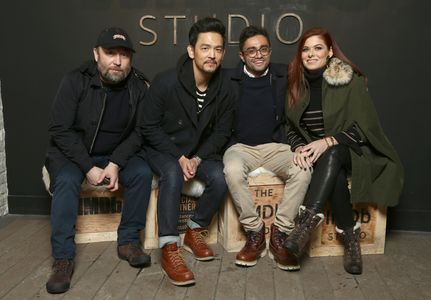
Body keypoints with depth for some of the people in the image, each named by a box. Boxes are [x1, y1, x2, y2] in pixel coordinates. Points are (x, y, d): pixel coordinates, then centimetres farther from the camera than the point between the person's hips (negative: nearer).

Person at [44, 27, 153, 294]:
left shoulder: (139, 86, -7)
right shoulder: (76, 81, -15)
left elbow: (140, 131, -7)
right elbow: (60, 129, -16)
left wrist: (115, 164, -22)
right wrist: (89, 167, -24)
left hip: (117, 154, 2)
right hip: (72, 152, -2)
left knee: (142, 173, -23)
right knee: (67, 181, -31)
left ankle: (128, 241, -8)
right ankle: (63, 258, -20)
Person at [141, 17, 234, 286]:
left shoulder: (224, 90, -8)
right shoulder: (166, 82, -19)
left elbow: (221, 132, 1)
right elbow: (150, 127, -12)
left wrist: (197, 158, -14)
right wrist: (179, 158, -20)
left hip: (200, 152, 4)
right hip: (163, 149, -3)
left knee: (220, 178, -23)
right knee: (173, 174, -34)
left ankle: (195, 231, 1)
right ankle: (169, 248, -26)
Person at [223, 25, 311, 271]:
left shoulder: (285, 76, 7)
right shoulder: (229, 80, 4)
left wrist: (295, 144, -8)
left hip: (276, 146, 1)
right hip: (241, 147, -1)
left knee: (303, 170, -29)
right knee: (233, 169, -34)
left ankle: (280, 235, -14)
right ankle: (254, 234, -16)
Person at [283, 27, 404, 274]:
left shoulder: (351, 81, -8)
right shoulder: (297, 84, 4)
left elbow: (363, 127, -12)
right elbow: (291, 127, 6)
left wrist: (328, 142, -28)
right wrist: (299, 148, -17)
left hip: (350, 151, -2)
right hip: (318, 156, 3)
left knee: (331, 156, -37)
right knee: (334, 176, -32)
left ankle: (309, 219, -42)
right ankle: (350, 237, -20)